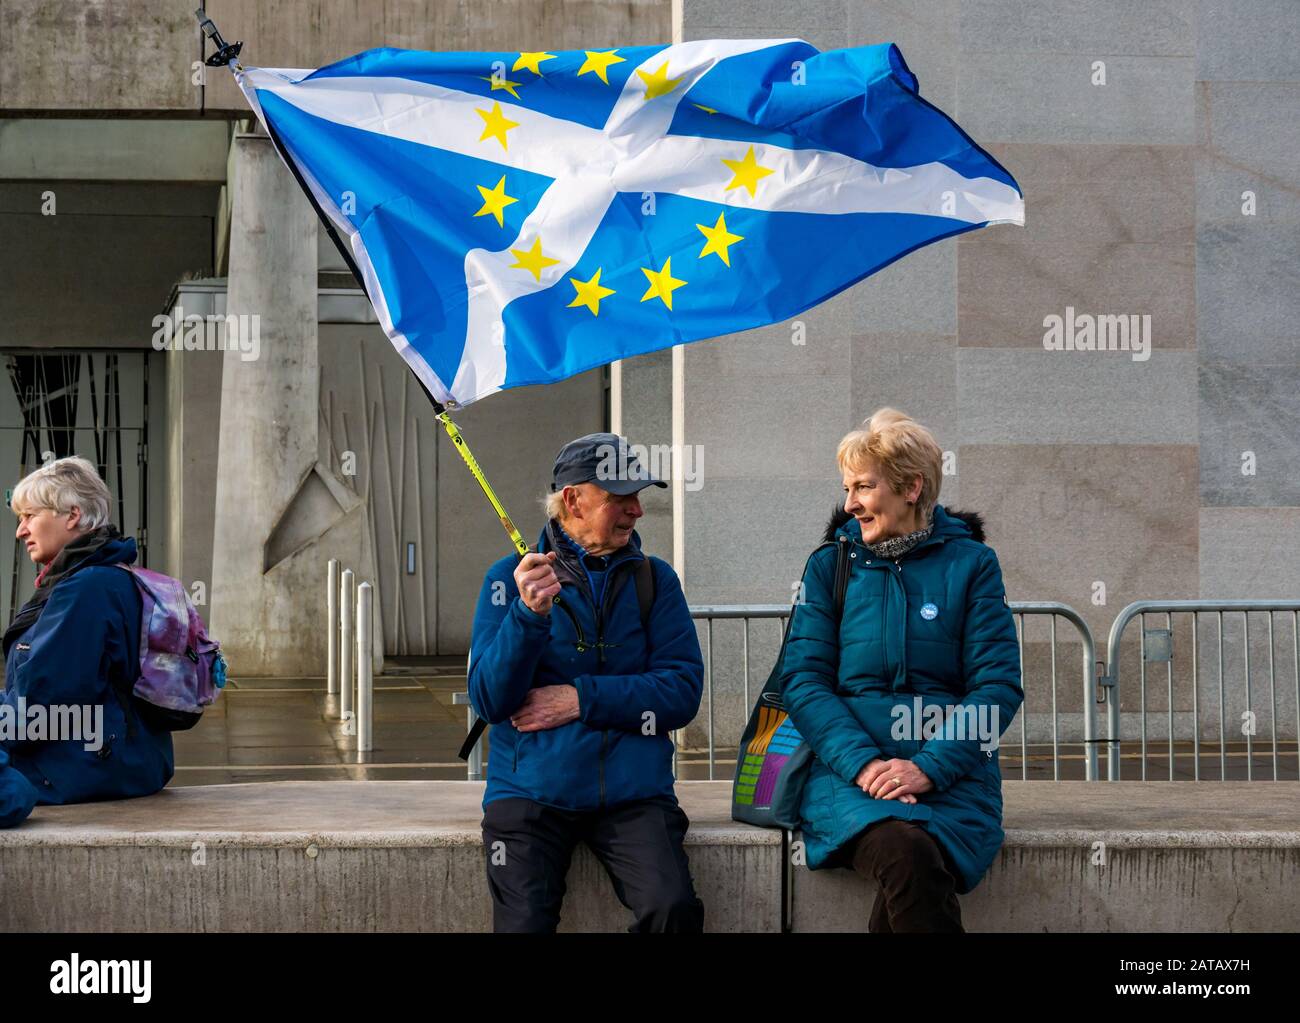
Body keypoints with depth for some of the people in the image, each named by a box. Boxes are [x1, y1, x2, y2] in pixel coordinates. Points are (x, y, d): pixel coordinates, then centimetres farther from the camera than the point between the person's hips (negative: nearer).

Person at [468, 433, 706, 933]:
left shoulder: (654, 579, 10)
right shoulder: (510, 577, 6)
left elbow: (682, 692, 1)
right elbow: (489, 699, -4)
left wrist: (582, 699, -9)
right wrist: (529, 613, -19)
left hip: (632, 792, 1)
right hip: (532, 791, -1)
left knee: (673, 908, -24)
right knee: (524, 924, -23)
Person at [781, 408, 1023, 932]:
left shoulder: (970, 564, 10)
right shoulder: (830, 565, 13)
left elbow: (998, 685, 2)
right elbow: (804, 680, 5)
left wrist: (928, 767, -13)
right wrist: (862, 762, -13)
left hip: (949, 772, 0)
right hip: (848, 768, 0)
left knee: (911, 873, -35)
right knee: (905, 854, -34)